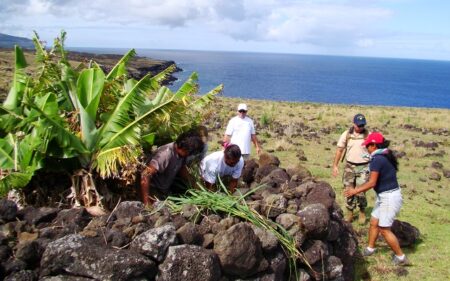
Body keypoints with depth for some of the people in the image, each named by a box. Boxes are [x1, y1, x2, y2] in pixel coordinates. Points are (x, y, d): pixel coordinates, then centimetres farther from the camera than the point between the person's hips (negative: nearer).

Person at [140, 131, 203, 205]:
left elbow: (182, 168, 10)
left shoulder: (181, 153, -11)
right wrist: (146, 203, -33)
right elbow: (145, 176, -35)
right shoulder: (165, 154, -34)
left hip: (167, 190, 8)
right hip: (154, 191, -7)